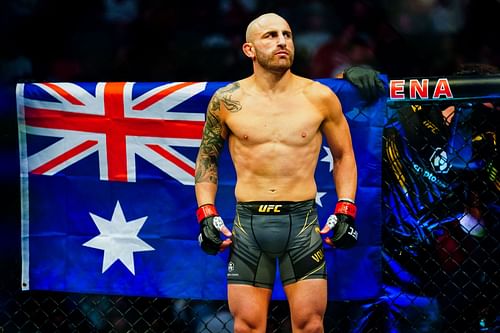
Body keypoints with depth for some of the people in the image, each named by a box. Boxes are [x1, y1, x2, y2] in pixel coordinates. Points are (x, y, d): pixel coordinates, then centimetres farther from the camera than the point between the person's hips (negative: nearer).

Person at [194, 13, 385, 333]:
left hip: (303, 222, 0)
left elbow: (344, 155, 13)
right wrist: (206, 214, 4)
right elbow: (207, 157, 14)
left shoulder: (320, 97, 2)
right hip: (247, 225, 0)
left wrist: (345, 211, 4)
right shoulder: (227, 100, 3)